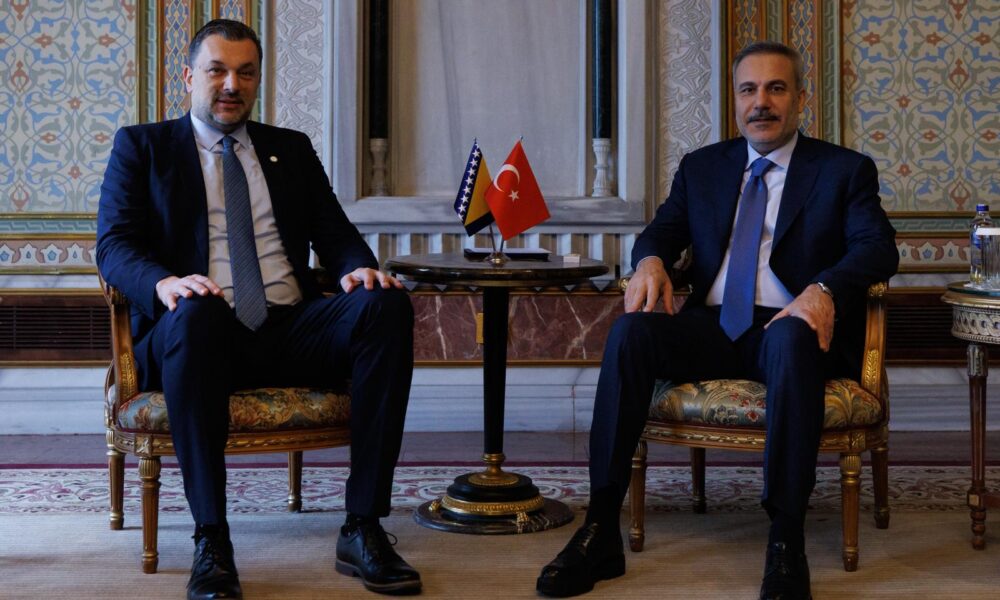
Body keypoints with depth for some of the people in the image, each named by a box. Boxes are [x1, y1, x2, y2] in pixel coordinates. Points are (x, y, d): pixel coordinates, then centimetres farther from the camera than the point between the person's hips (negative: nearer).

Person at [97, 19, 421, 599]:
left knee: (387, 304, -26)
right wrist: (164, 283, -21)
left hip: (290, 333, 3)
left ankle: (363, 529, -26)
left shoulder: (293, 149, 24)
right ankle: (212, 541, -33)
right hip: (198, 332, -3)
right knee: (194, 313, -39)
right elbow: (114, 245, 3)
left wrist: (359, 268, -11)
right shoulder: (141, 146, 15)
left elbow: (335, 233, 15)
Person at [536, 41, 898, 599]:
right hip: (713, 328, 3)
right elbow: (662, 230, 13)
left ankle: (787, 545, -34)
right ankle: (600, 532, -26)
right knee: (630, 331, -27)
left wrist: (824, 288, -27)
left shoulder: (846, 170, 9)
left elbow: (878, 248, -5)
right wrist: (650, 260, -13)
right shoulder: (703, 167, 20)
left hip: (789, 327, -3)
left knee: (791, 339, -39)